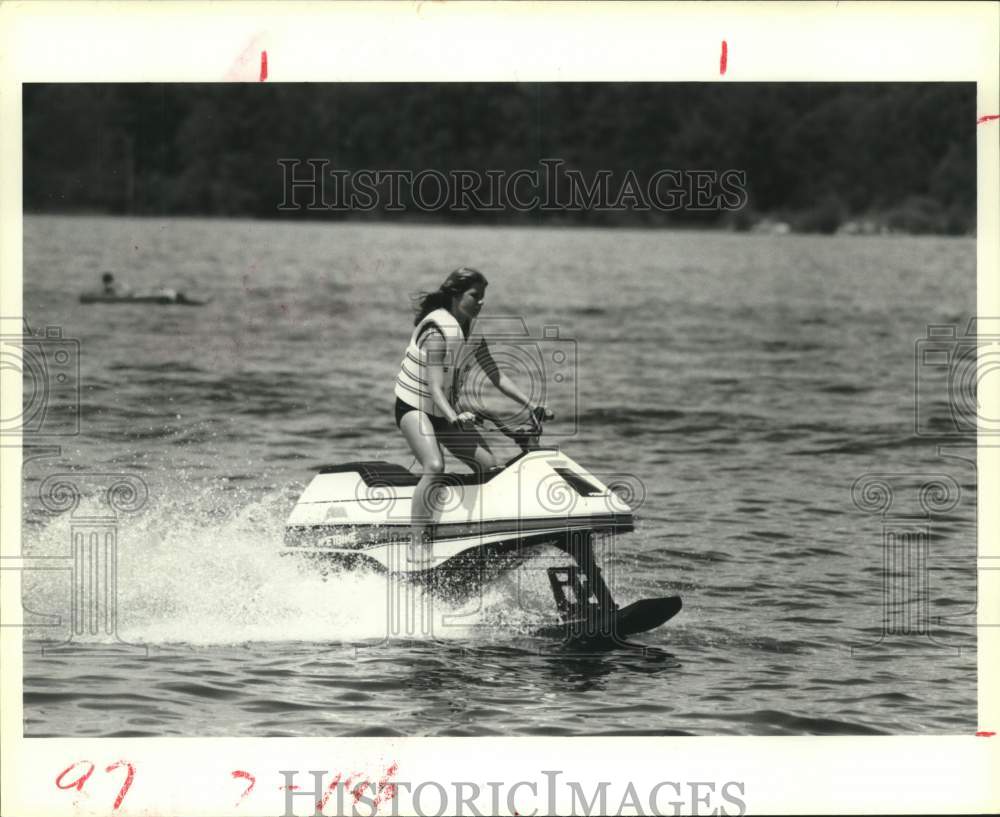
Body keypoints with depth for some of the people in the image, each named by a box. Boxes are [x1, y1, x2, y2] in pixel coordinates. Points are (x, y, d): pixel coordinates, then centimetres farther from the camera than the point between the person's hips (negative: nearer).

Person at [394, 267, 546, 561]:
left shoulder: (471, 331, 2)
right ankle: (417, 543, -29)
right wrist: (454, 417, -50)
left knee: (490, 466, -1)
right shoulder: (438, 330, -24)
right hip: (414, 406, -8)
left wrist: (529, 403, -4)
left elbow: (494, 374, 5)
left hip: (447, 410, 8)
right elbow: (434, 388, -33)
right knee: (434, 467, -30)